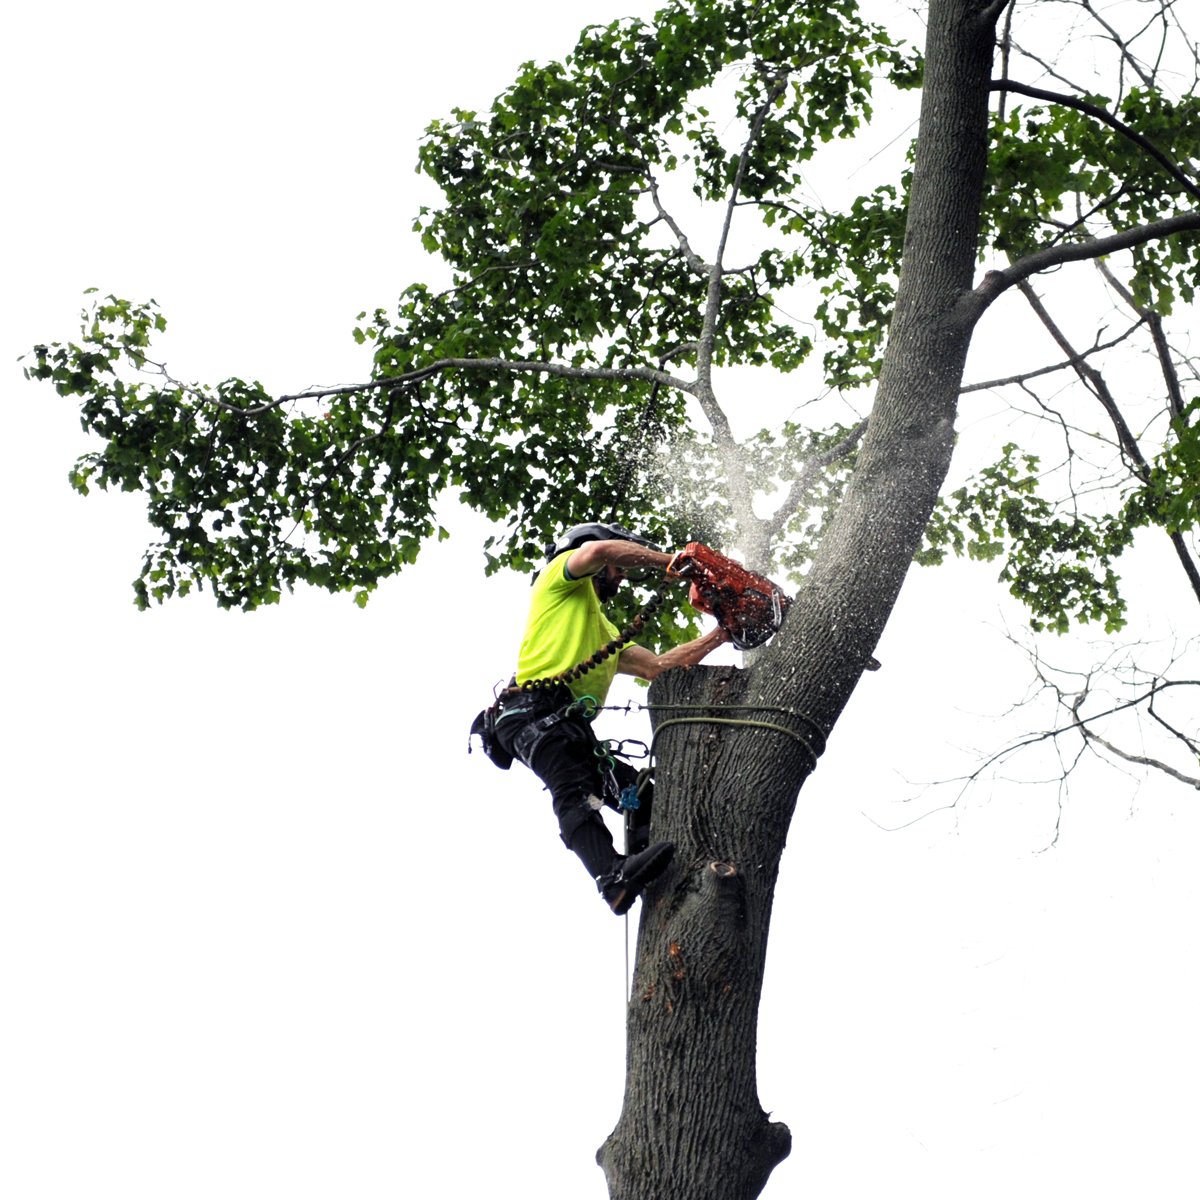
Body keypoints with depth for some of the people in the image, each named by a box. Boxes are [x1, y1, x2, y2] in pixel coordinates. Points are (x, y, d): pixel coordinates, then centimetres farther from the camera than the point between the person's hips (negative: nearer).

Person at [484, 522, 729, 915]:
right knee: (575, 795, -31)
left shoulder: (606, 632, 39)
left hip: (572, 725, 10)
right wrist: (675, 563, -1)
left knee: (641, 796, -3)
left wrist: (718, 636, 23)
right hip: (534, 710, -10)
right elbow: (599, 550, -7)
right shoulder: (563, 575, 16)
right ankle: (615, 878, -52)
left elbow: (658, 667, 30)